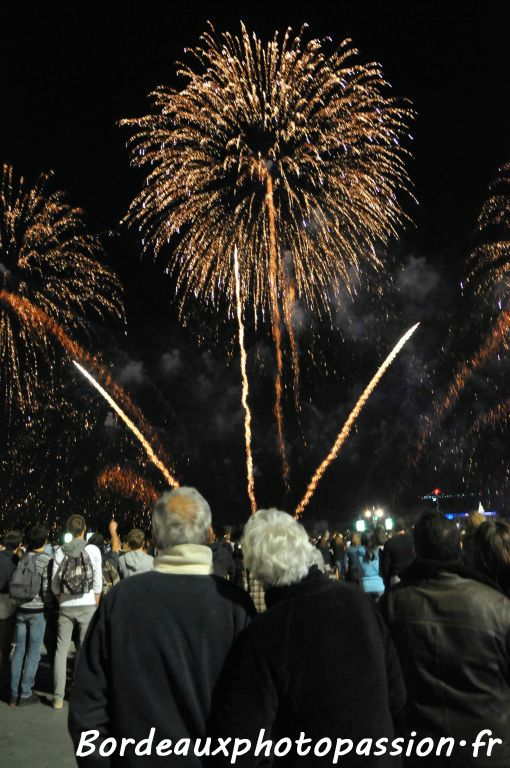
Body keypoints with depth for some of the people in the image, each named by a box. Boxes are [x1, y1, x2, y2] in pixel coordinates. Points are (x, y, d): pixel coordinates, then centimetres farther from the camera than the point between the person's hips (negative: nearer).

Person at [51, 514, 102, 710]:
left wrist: (61, 600, 15)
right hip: (87, 605, -2)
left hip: (65, 606, 2)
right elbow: (98, 581, -5)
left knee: (61, 650, 11)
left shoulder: (60, 551, 0)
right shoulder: (93, 550, -6)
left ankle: (58, 697, 14)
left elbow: (54, 583, 1)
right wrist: (95, 605, 6)